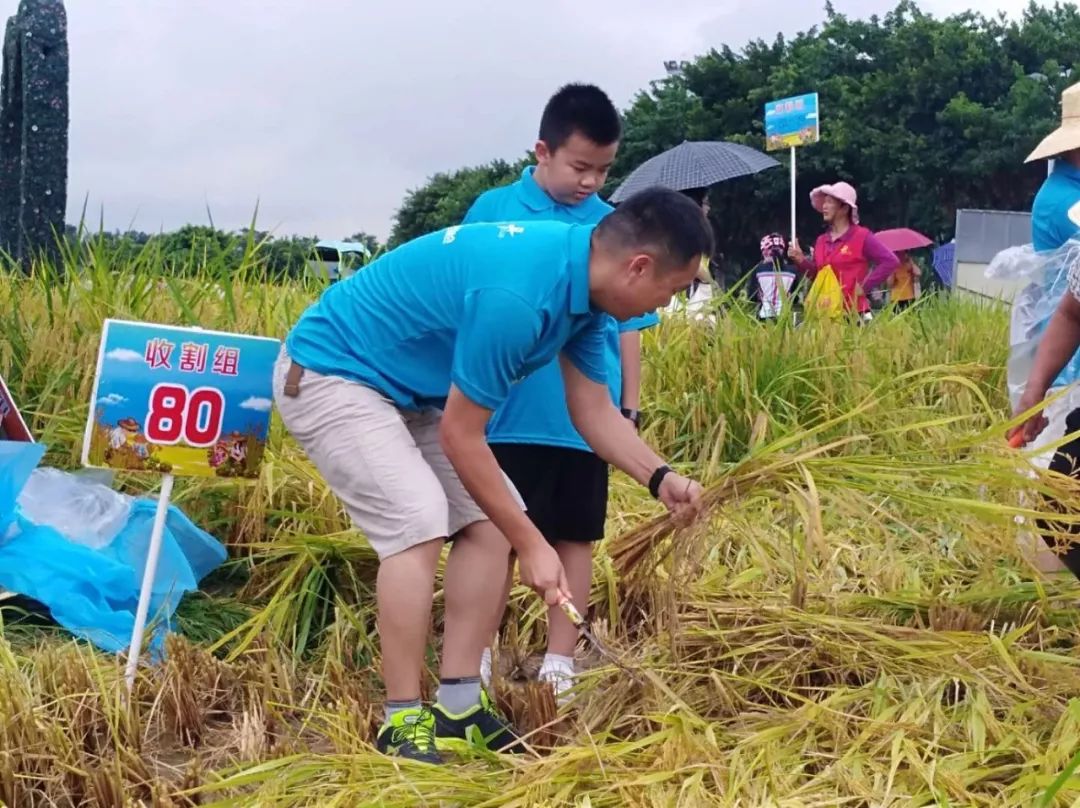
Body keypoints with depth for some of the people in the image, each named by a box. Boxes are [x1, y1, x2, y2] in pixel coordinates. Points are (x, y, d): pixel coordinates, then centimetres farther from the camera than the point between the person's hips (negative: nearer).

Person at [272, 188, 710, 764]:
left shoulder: (582, 284, -5)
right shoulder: (516, 295, -34)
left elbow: (594, 411, 5)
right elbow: (461, 436, -24)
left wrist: (660, 479, -11)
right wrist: (532, 546, -17)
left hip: (408, 389, 10)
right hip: (330, 373, -10)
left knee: (491, 521, 1)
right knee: (419, 522, -22)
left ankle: (457, 705, 4)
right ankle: (403, 724, -12)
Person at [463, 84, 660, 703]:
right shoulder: (494, 210, -3)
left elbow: (629, 327, 8)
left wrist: (630, 410, 6)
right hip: (508, 415, -2)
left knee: (575, 539, 10)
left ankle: (560, 662, 20)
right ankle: (480, 655, 19)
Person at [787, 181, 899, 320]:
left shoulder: (861, 236, -4)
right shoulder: (822, 240, 14)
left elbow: (890, 261, -9)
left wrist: (865, 285, -11)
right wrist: (801, 260, 3)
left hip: (853, 312, -6)